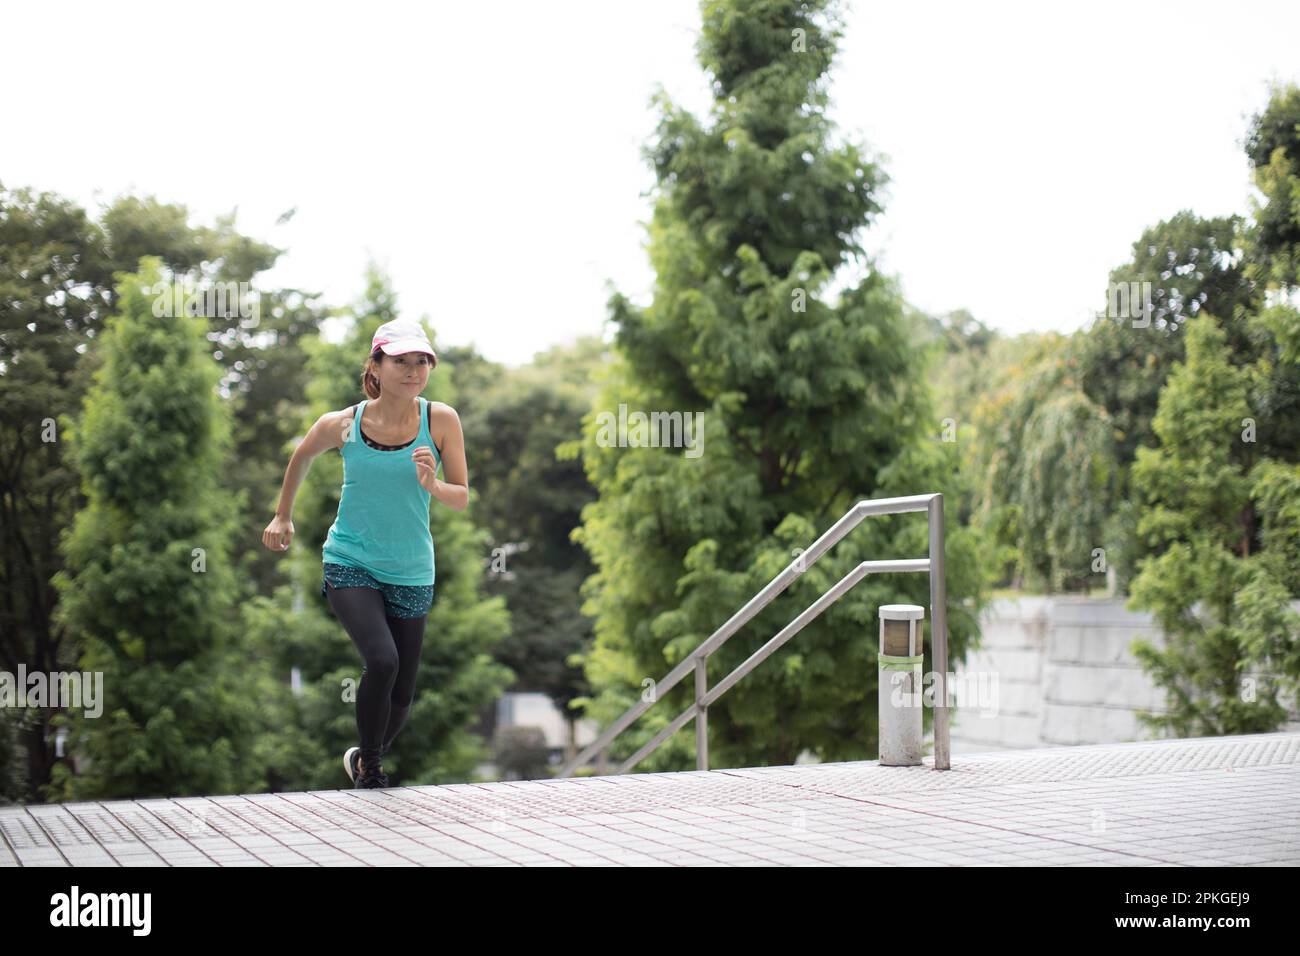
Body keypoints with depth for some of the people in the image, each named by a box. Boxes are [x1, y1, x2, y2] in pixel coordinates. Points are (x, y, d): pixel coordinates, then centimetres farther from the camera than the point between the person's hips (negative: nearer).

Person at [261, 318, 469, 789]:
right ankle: (370, 767, -3)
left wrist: (431, 486, -24)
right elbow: (301, 456, 13)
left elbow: (462, 498, -3)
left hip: (410, 573, 2)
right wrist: (283, 515, 21)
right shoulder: (341, 424, -9)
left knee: (402, 694, 7)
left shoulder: (441, 420, -9)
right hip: (349, 563, -2)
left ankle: (366, 758, 39)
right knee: (381, 660, -26)